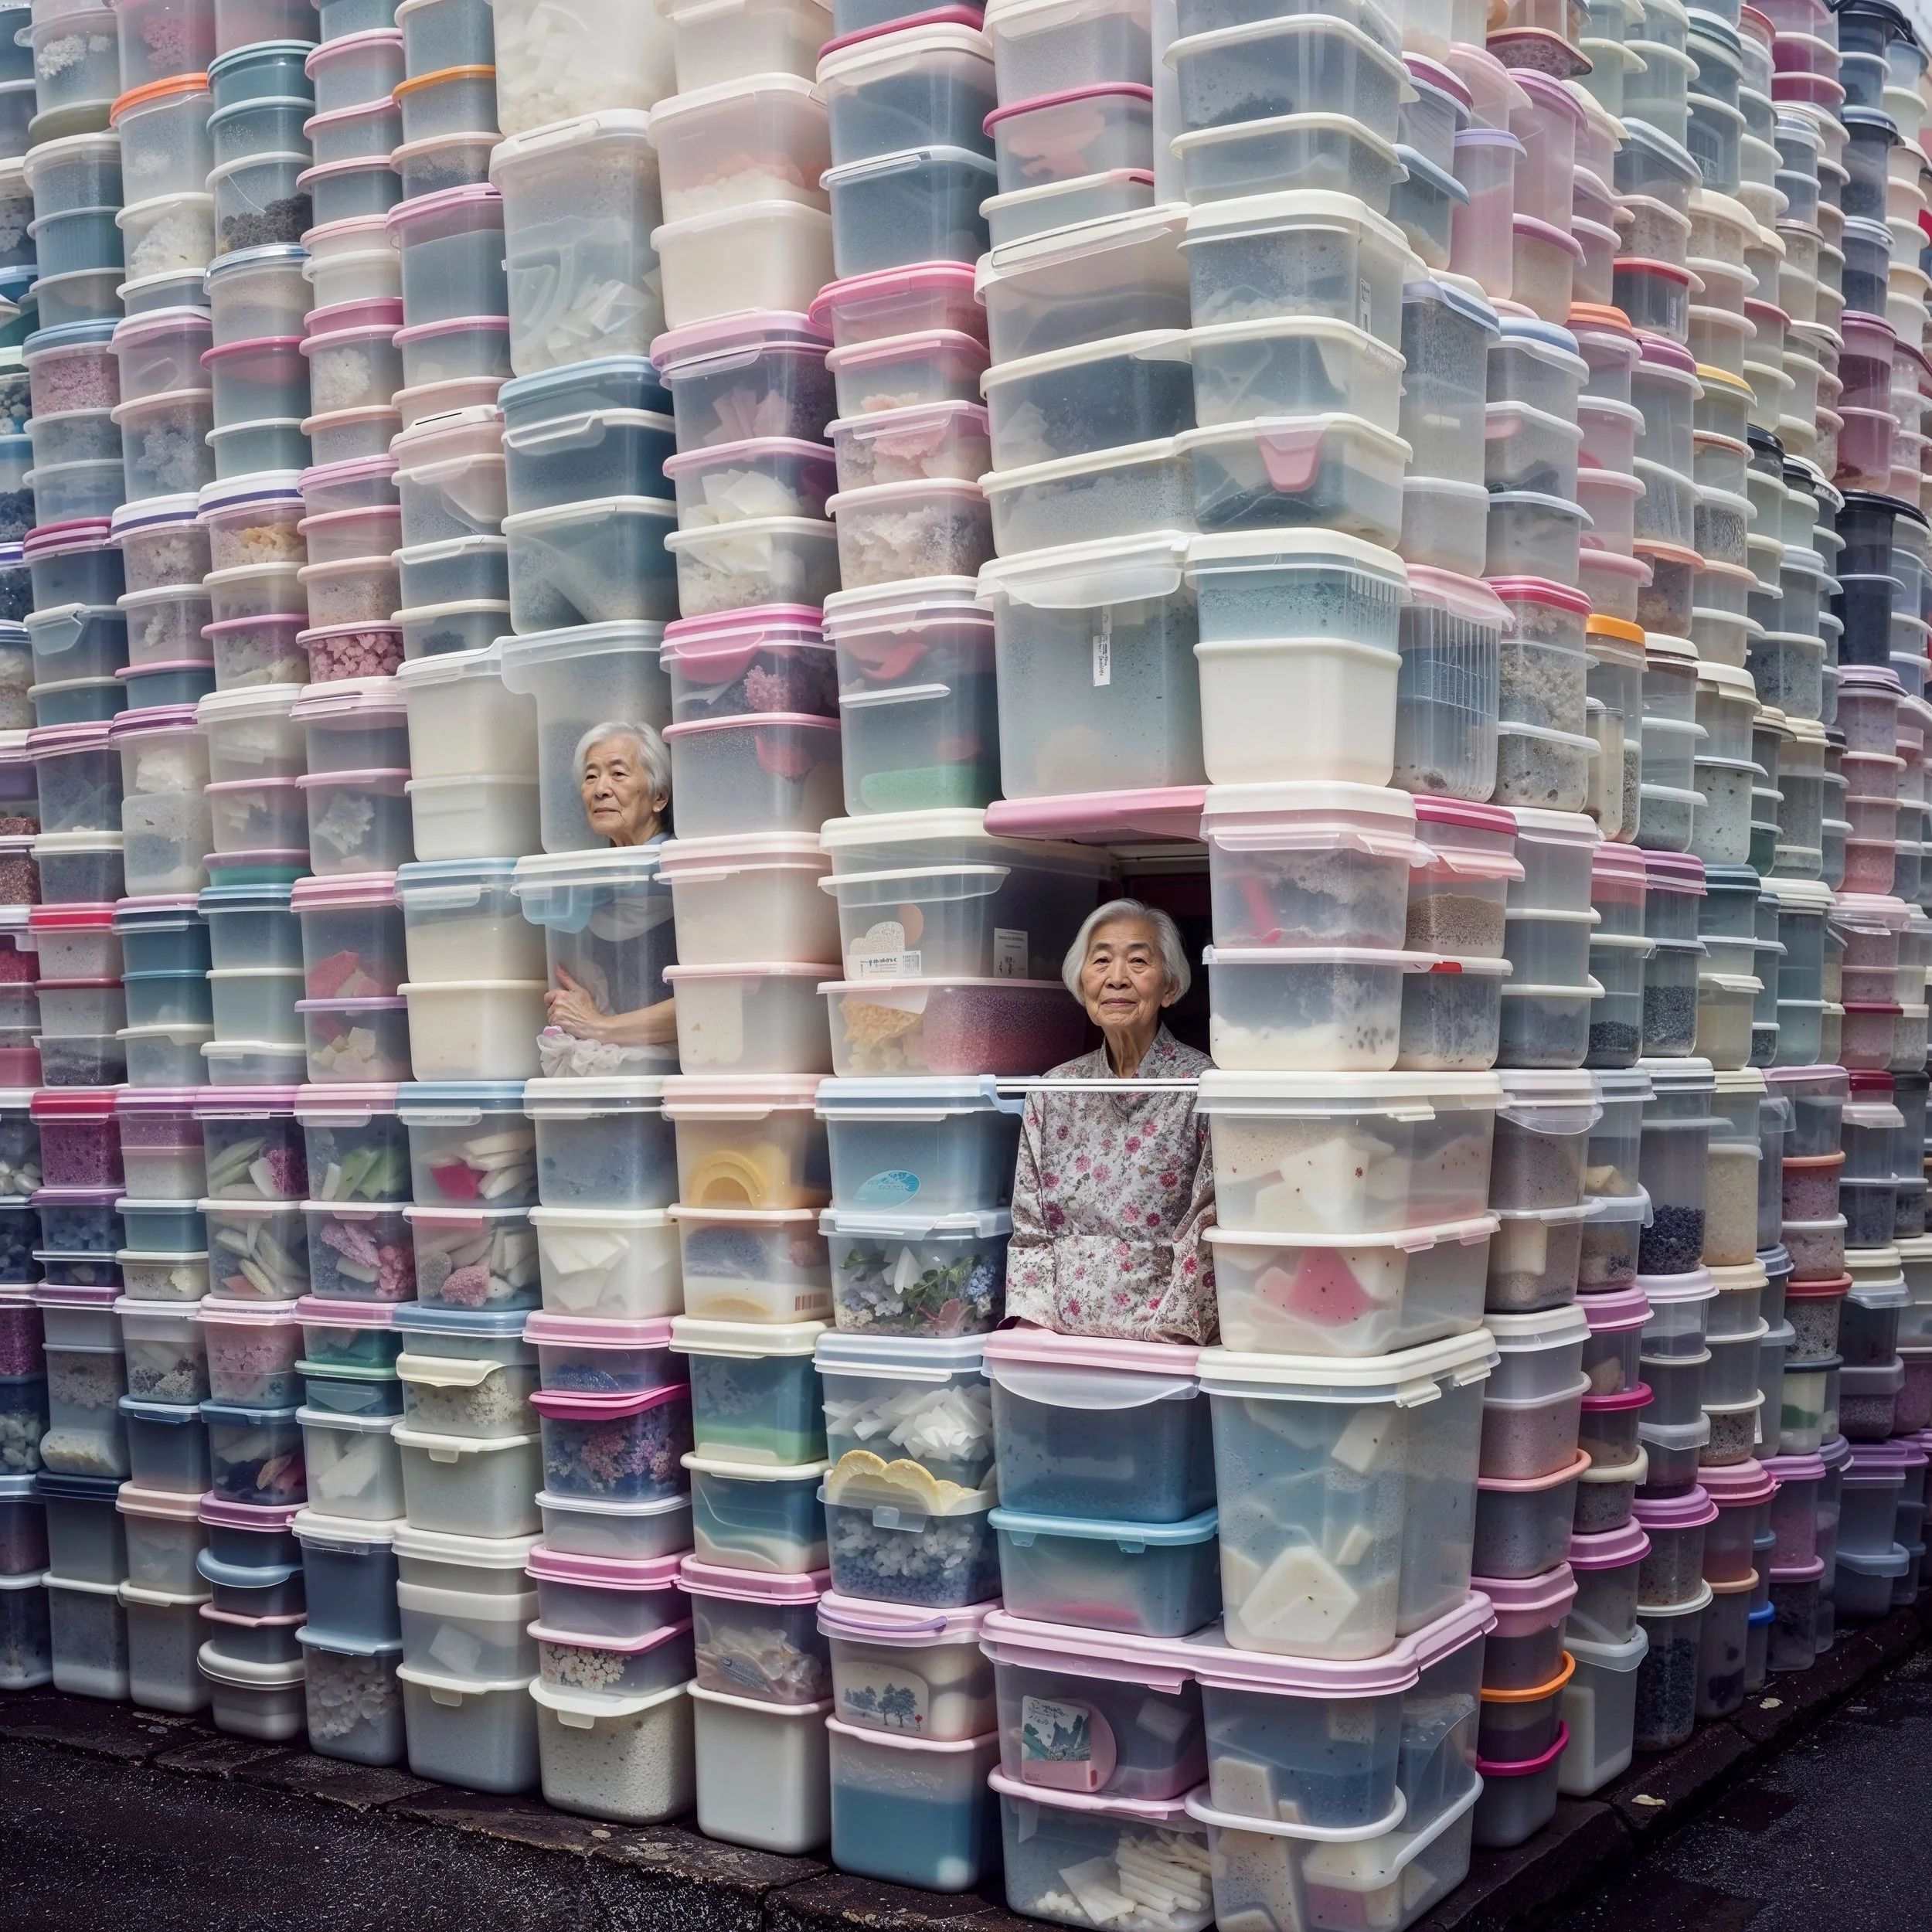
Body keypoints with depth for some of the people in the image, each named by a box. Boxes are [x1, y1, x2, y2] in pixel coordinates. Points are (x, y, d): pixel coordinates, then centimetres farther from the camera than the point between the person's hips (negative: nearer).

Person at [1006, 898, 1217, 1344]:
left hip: (1163, 1338, -4)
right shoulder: (1053, 1091, 13)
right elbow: (1029, 1228, 12)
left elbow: (1207, 1238, -5)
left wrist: (1159, 1337, -13)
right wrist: (1031, 1323, -1)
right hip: (1055, 1334, 4)